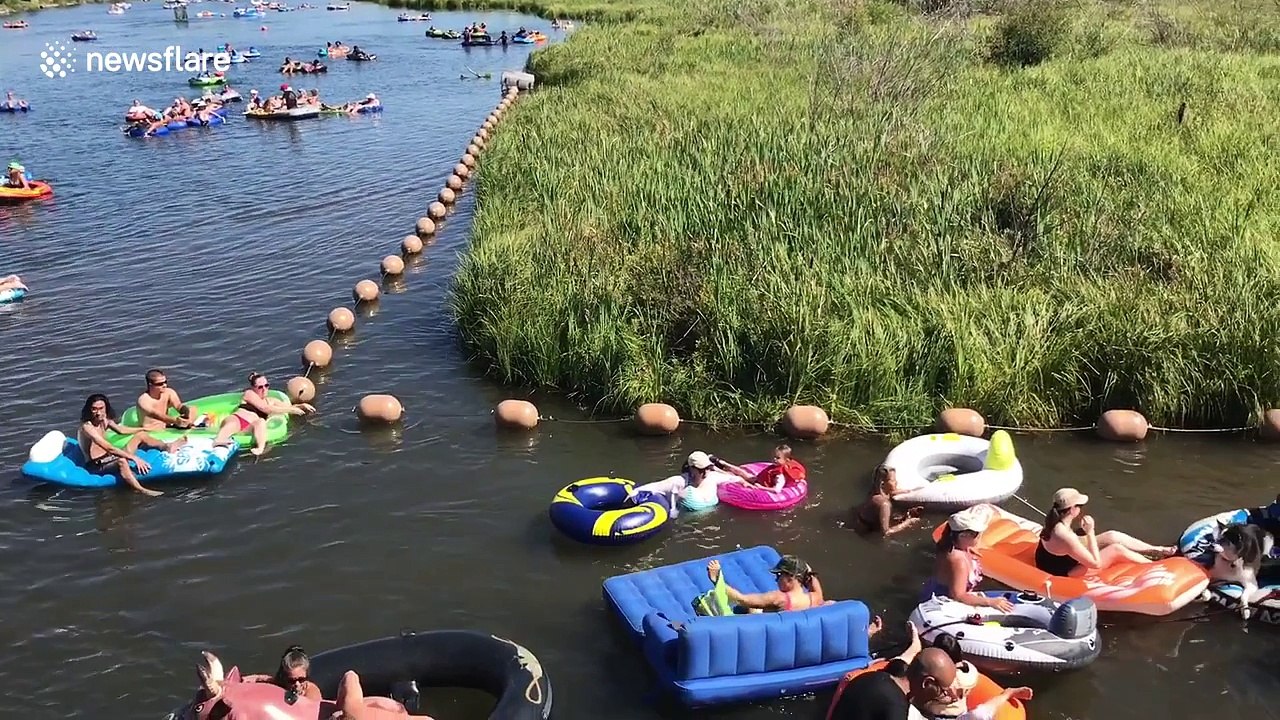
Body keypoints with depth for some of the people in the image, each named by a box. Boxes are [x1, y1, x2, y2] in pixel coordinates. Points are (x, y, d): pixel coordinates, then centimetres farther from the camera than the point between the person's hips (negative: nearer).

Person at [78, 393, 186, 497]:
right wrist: (134, 458, -33)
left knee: (141, 435, 12)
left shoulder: (104, 420, 3)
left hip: (109, 458, 9)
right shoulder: (87, 427, -22)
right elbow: (109, 448, -30)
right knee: (121, 461, -40)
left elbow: (121, 430, 23)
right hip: (96, 466, -9)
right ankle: (142, 491, -56)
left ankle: (167, 447, 19)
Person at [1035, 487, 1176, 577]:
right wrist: (1090, 532, -23)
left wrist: (1084, 531, -7)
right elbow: (1096, 563, -24)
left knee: (1112, 536, 6)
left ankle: (1157, 550, 19)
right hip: (1063, 575, -9)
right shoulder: (1065, 536, -35)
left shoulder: (1055, 523, -8)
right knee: (1116, 550, -9)